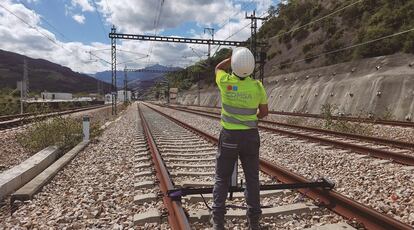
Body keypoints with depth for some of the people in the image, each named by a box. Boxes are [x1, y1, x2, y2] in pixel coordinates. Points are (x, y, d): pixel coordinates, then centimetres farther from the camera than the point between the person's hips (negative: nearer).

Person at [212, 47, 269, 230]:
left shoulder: (225, 82, -12)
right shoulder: (257, 86, -9)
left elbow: (218, 68, 13)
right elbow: (264, 112, 5)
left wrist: (234, 57, 9)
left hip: (229, 136, -1)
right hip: (251, 136, 1)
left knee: (222, 177, 10)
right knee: (252, 177, 12)